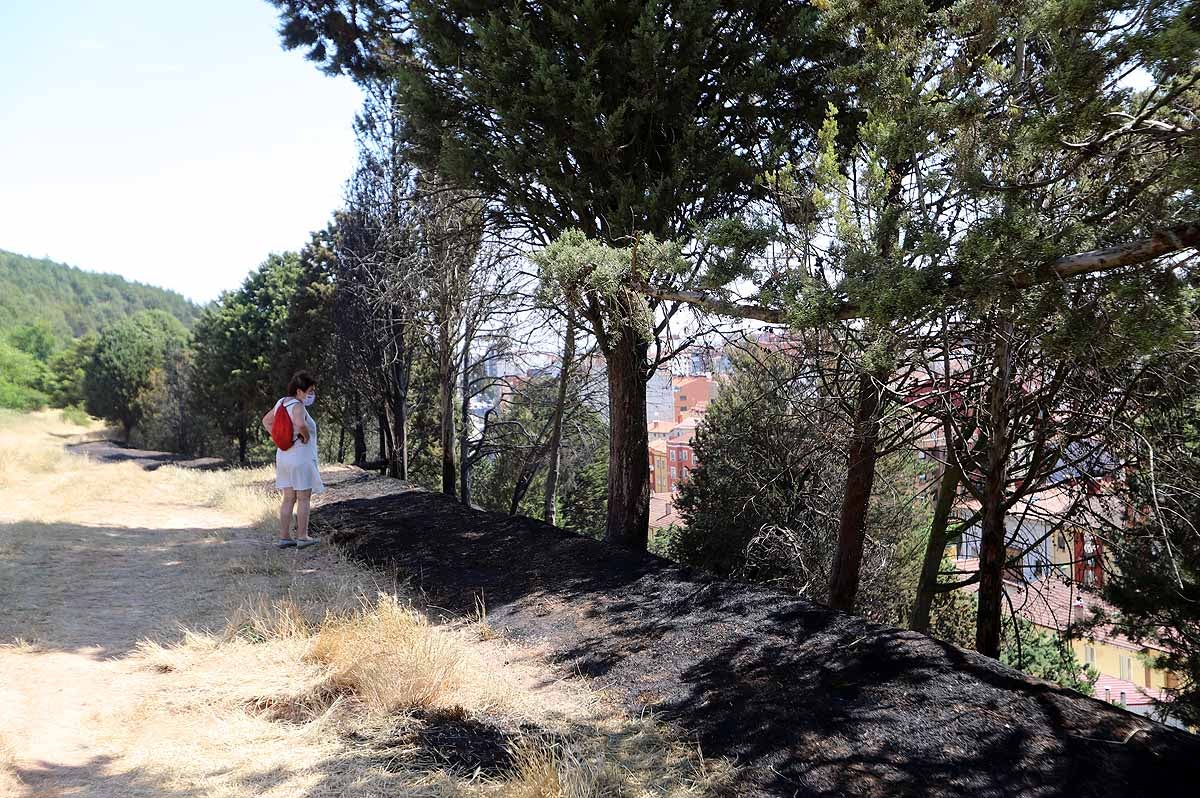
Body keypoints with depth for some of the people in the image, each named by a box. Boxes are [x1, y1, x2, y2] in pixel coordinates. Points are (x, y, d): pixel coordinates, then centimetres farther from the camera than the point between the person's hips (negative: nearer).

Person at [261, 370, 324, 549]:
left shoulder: (282, 403, 9)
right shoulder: (298, 406, -19)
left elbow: (266, 421, 21)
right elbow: (300, 424, -39)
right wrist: (306, 436, -20)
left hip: (283, 456, 8)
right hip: (301, 458, -8)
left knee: (288, 498, 13)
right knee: (304, 499, 2)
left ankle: (284, 537, 16)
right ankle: (302, 537, 6)